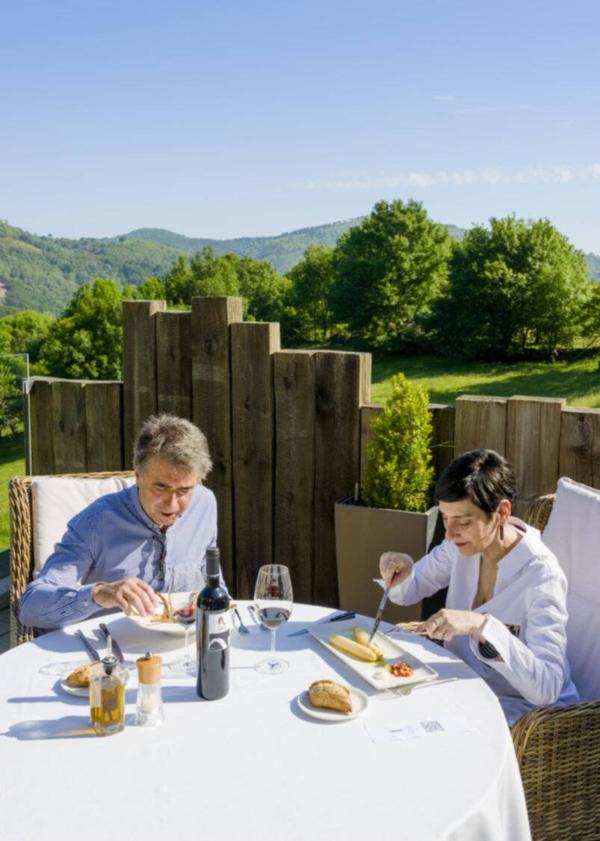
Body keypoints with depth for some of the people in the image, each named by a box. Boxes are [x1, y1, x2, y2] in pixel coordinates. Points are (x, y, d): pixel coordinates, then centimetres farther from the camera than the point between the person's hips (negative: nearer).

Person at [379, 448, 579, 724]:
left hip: (519, 716, -6)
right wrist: (402, 571, -13)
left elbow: (546, 688, -32)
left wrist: (481, 626, -42)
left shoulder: (541, 576, -25)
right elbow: (409, 592, 10)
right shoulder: (463, 544, -5)